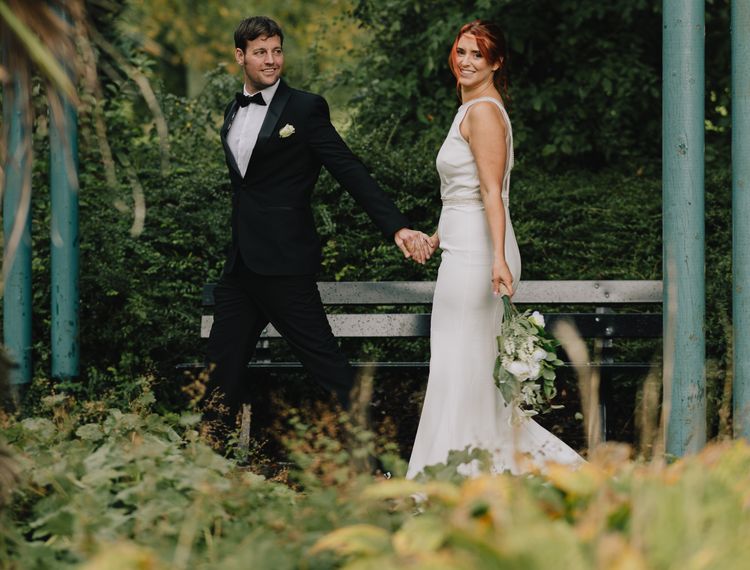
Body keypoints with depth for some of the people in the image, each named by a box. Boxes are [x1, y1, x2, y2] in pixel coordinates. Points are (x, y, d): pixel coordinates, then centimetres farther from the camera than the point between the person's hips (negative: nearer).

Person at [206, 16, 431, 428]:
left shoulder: (305, 109, -5)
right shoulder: (233, 111, 15)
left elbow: (350, 173, -10)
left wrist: (397, 227, -20)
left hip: (284, 262, -7)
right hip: (240, 265, 7)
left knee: (324, 361, -7)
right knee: (223, 365, 8)